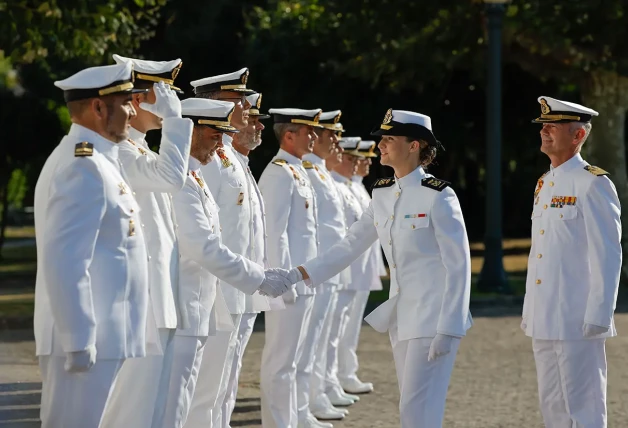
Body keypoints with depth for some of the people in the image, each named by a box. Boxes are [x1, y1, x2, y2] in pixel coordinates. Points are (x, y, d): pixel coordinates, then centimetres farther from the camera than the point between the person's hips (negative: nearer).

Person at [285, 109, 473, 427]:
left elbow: (459, 266, -15)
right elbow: (349, 247, 9)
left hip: (434, 315, -8)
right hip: (401, 314, 8)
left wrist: (447, 330, -18)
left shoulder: (437, 196, -14)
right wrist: (297, 274, -1)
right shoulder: (383, 194, 8)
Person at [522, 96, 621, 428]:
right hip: (545, 322, 9)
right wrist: (529, 312, 18)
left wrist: (598, 316, -18)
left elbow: (608, 254, -14)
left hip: (577, 322, -9)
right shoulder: (545, 184, 16)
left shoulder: (592, 184, -10)